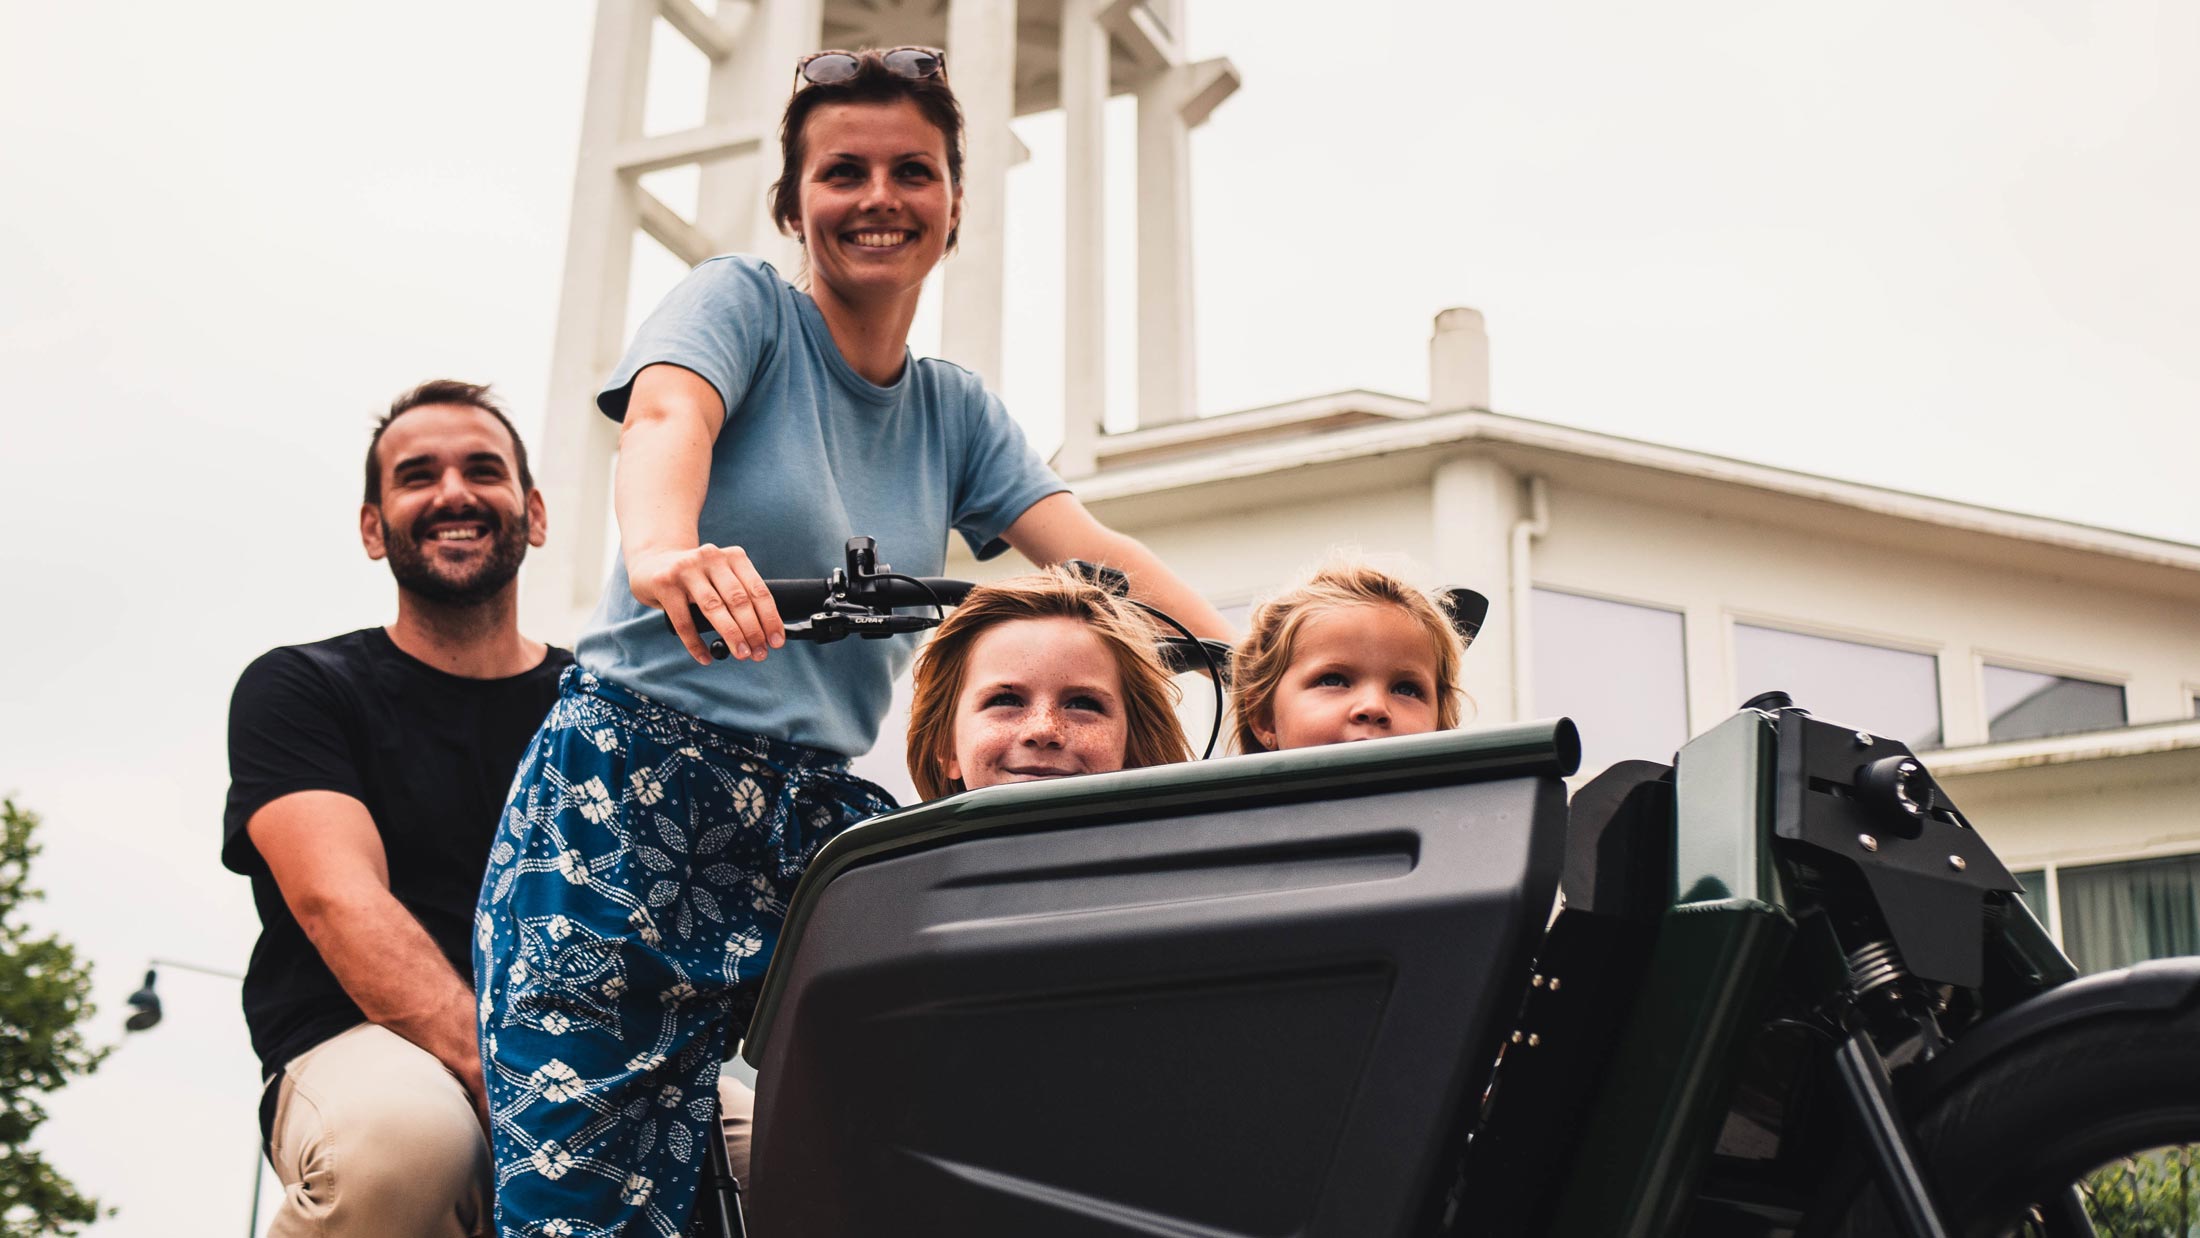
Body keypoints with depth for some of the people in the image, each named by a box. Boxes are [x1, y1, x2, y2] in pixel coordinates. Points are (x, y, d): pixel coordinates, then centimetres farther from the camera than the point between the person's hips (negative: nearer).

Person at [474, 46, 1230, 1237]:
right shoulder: (741, 303, -1)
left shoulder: (956, 411, 14)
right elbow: (667, 418, -22)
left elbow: (1095, 556, 3)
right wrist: (663, 547, -46)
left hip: (821, 814, 5)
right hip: (631, 791, -5)